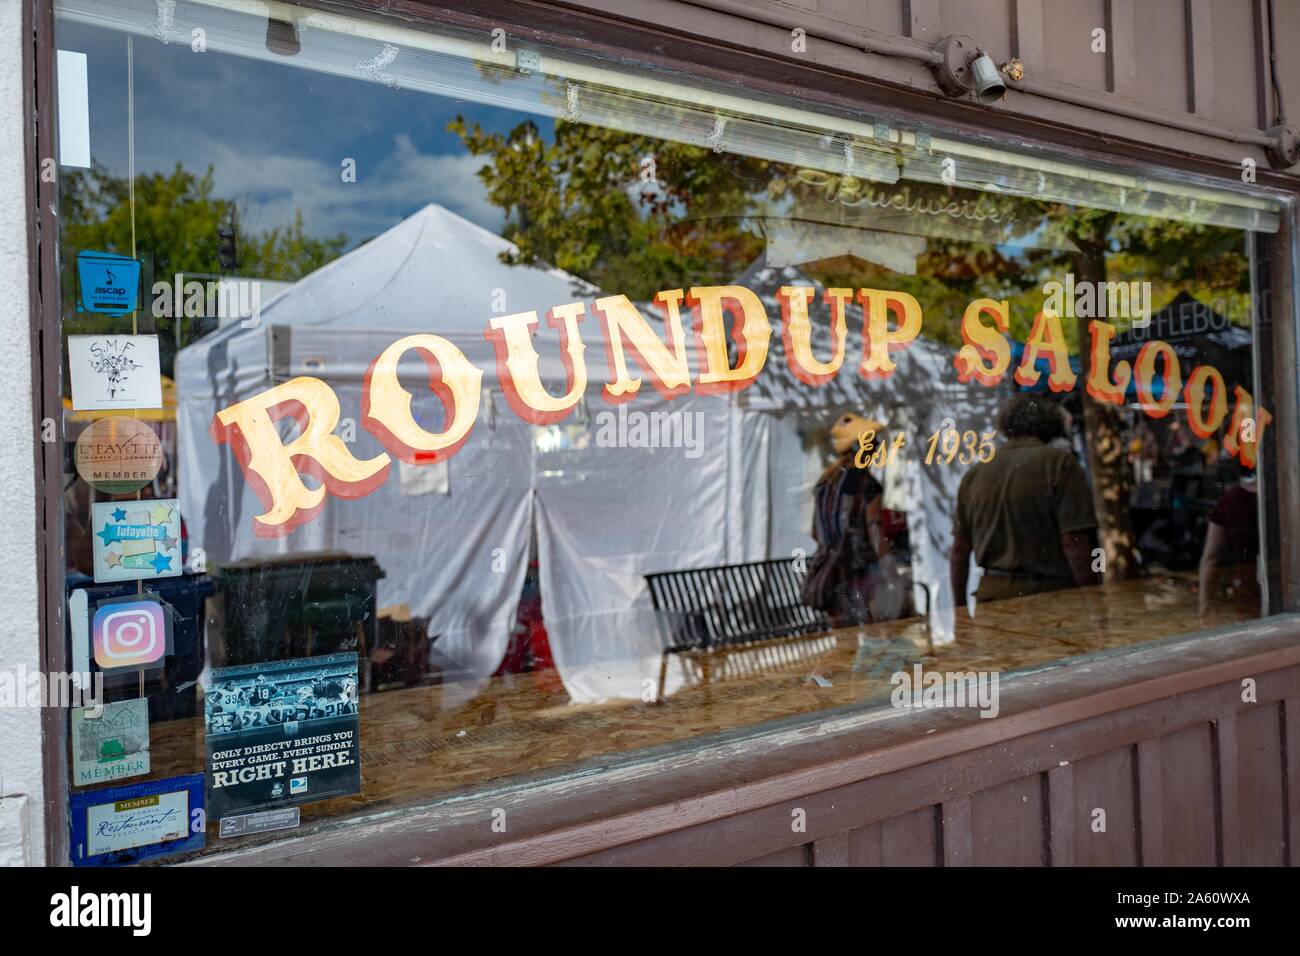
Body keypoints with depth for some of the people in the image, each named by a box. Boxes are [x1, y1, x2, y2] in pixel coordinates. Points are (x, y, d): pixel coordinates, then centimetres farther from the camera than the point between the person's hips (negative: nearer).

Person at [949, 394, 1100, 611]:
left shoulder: (973, 474, 10)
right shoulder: (1060, 463, -4)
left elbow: (959, 550, 14)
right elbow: (1074, 544, -12)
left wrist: (961, 608, 22)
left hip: (990, 593, 5)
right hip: (1047, 595, -5)